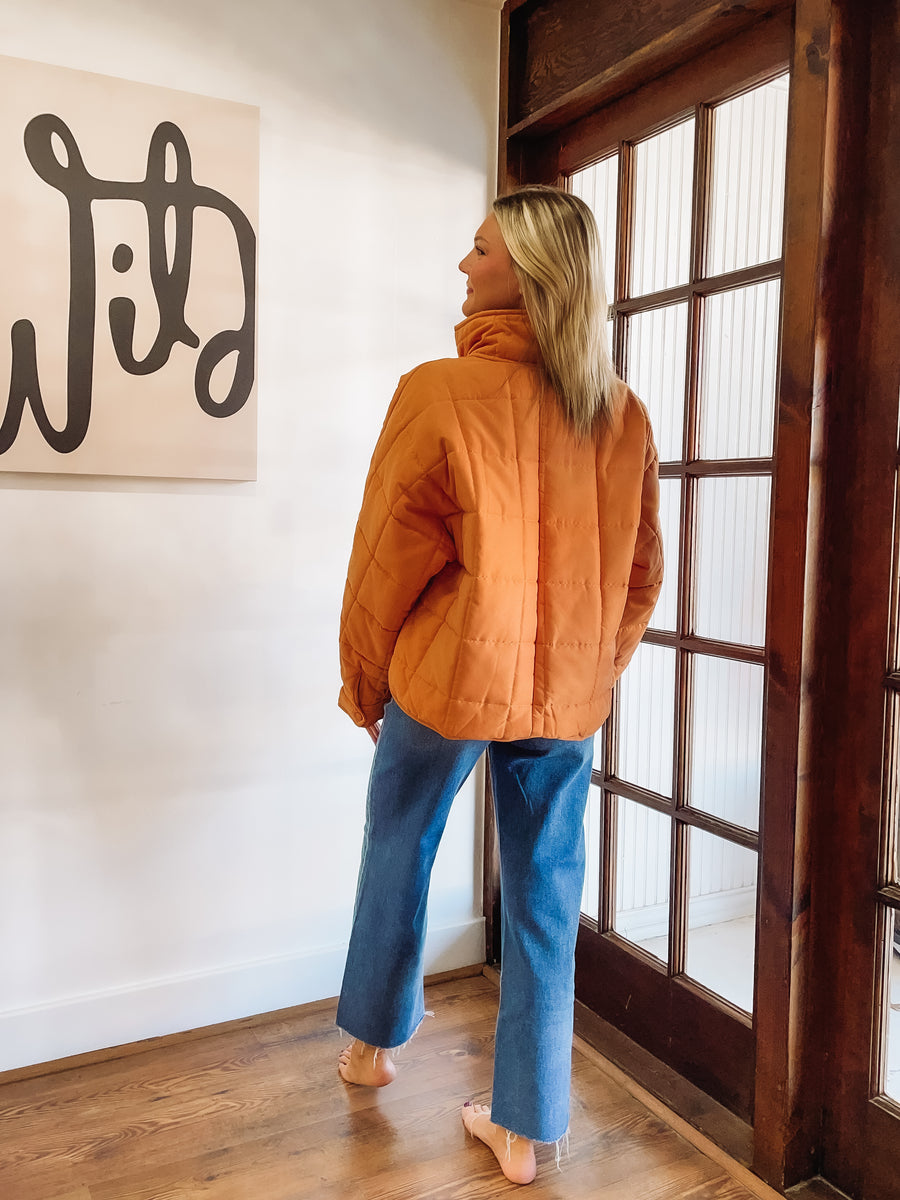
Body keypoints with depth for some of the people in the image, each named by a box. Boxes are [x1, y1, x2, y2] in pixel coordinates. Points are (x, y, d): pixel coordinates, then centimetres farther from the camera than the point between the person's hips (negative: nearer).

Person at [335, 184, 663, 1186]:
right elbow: (642, 571, 5)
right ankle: (523, 1129, 28)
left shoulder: (438, 394, -15)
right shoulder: (622, 414, -1)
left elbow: (387, 561, -10)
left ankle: (373, 1041, 43)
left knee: (397, 852, 22)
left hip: (448, 678, -3)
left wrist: (362, 682, 4)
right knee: (545, 900, 13)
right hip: (566, 697, 4)